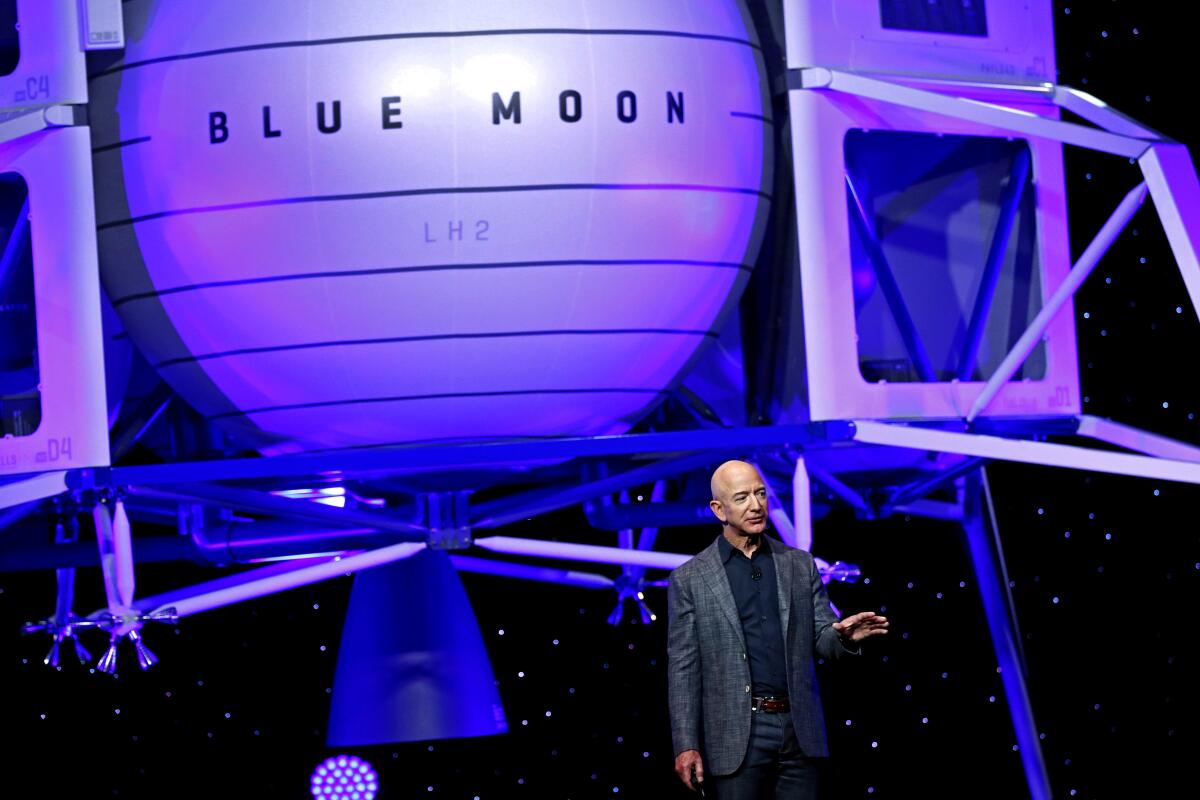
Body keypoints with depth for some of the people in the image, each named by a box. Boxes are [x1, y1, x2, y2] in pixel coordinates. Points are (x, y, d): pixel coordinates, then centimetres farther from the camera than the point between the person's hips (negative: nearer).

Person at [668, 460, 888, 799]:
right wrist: (686, 745, -7)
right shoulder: (689, 579, 1)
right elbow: (683, 669, 0)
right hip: (737, 736, -3)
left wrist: (845, 636, -14)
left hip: (801, 731, 3)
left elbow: (822, 639, 11)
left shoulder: (800, 565, 10)